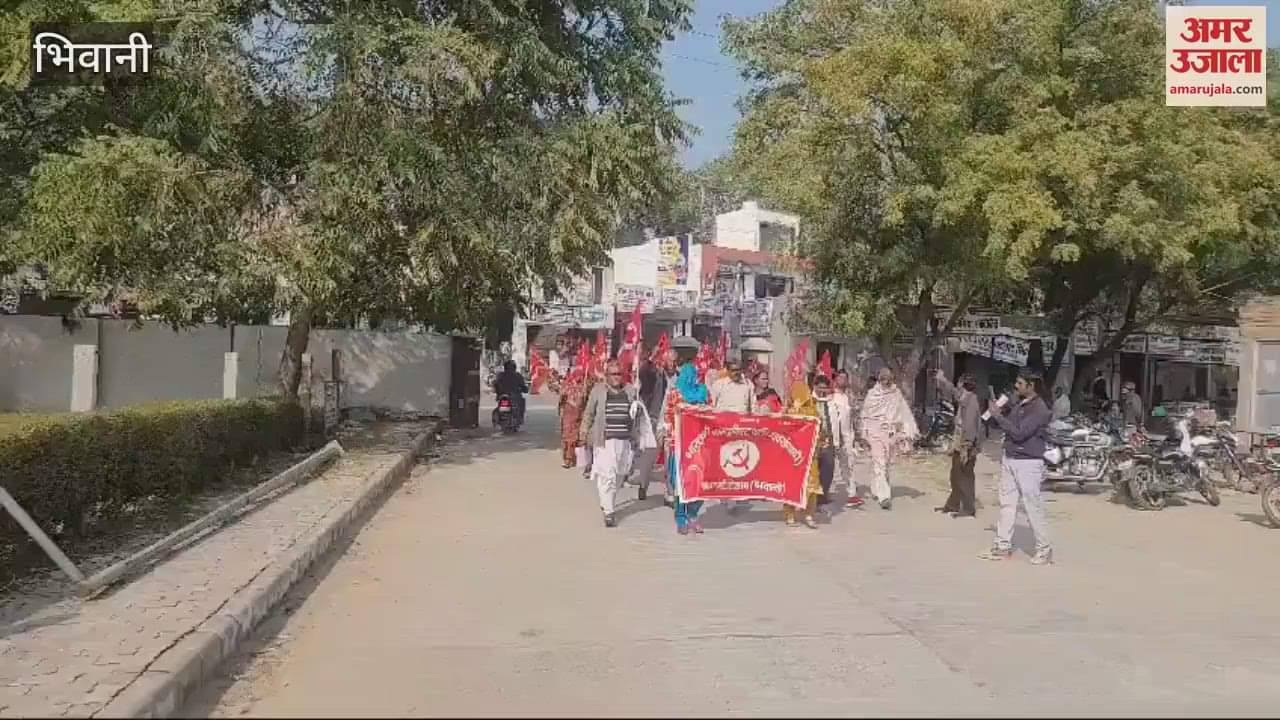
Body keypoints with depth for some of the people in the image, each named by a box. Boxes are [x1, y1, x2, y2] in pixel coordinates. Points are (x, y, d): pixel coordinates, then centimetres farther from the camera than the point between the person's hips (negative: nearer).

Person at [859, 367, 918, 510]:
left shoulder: (896, 394, 6)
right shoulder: (872, 393, 2)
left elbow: (905, 412, 4)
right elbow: (865, 414, 8)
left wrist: (908, 432, -4)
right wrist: (865, 432, 7)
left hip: (891, 433, 3)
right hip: (876, 432, -3)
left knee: (886, 464, 10)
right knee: (879, 463, -12)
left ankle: (876, 491, 28)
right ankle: (884, 496, -17)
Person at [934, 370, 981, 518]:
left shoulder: (971, 401, -18)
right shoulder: (964, 399, 9)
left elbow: (970, 426, -24)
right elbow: (952, 391, 32)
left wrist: (966, 449, -26)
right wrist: (942, 380, 43)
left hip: (965, 447, -9)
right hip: (959, 445, 9)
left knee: (964, 478, -2)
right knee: (956, 476, 17)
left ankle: (969, 509, 5)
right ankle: (953, 505, 27)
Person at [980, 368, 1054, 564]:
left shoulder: (1039, 409, -15)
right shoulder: (1018, 404, 11)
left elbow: (1019, 433, -23)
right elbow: (1004, 424, 19)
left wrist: (998, 416, -15)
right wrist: (999, 410, 1)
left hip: (1028, 463, -8)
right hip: (1009, 460, 8)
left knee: (1033, 507, -2)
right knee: (1006, 504, 10)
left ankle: (1044, 549, 9)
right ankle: (1003, 546, 16)